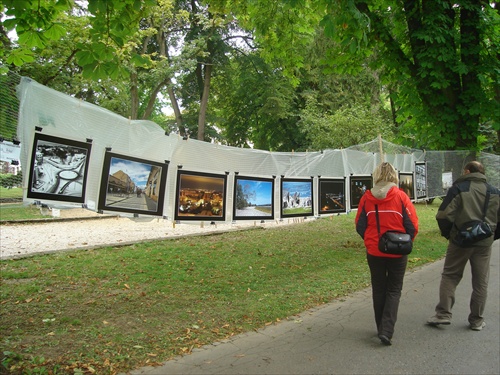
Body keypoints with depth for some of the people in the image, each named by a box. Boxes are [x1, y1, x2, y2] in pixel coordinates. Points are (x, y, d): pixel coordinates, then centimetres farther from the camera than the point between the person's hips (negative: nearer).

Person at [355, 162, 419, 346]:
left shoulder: (367, 197, -6)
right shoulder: (400, 196, -10)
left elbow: (360, 225, -2)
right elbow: (412, 225, -8)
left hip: (374, 251, 2)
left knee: (378, 290, 17)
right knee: (394, 291, 11)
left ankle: (382, 329, 28)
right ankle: (387, 331, 1)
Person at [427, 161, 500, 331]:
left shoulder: (458, 189, -7)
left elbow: (444, 215, -14)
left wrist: (448, 234, 1)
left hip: (461, 240, -3)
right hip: (485, 243, 3)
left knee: (450, 276, 8)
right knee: (481, 282, 12)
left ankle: (443, 314, 5)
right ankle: (476, 320, 20)